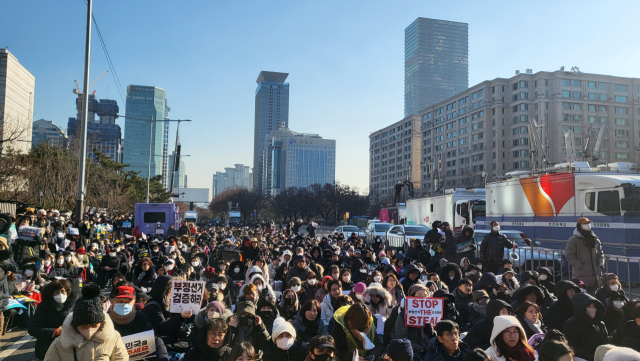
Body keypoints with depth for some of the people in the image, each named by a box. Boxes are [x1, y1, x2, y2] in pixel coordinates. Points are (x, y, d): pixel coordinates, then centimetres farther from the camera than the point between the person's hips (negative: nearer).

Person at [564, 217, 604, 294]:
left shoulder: (595, 239, 14)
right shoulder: (574, 240, -6)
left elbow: (600, 253, 22)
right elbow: (569, 255, -10)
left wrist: (601, 265, 7)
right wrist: (579, 267, -15)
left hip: (595, 273, 6)